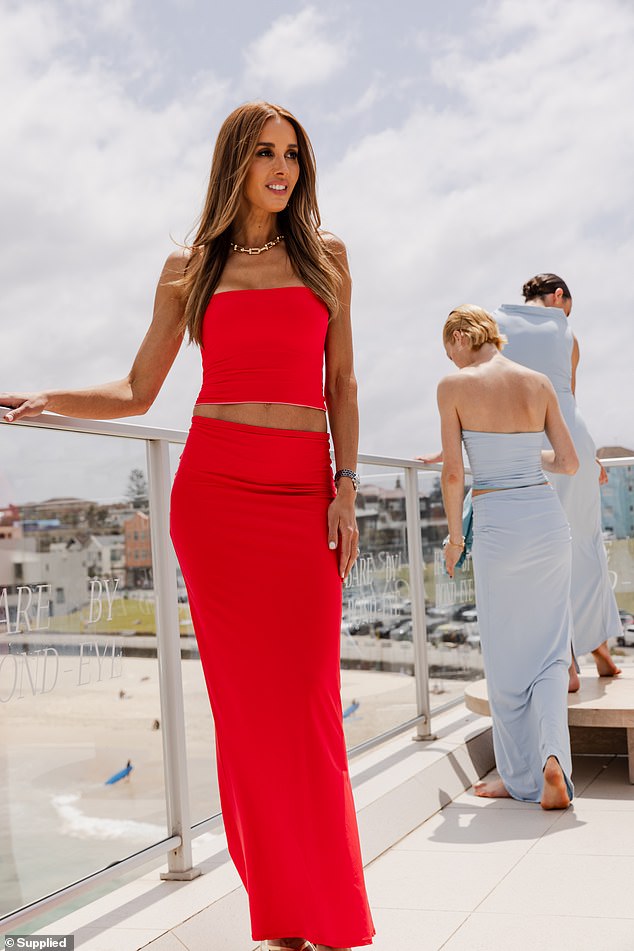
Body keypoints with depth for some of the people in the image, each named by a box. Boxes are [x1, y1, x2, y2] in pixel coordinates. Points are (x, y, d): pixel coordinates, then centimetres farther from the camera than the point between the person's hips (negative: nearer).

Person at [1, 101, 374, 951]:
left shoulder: (324, 258, 12)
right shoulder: (190, 269, 11)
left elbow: (342, 386, 10)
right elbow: (137, 392, 11)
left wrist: (346, 489, 0)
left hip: (305, 493, 0)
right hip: (215, 488, 0)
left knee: (307, 701, -2)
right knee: (245, 696, 1)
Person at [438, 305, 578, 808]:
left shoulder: (454, 385, -5)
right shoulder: (539, 382, 6)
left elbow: (453, 473, -8)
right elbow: (569, 462, 8)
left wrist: (454, 537, 5)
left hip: (498, 526, -3)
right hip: (548, 517, 4)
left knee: (506, 657, 10)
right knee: (549, 649, 13)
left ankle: (521, 776, 20)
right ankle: (552, 756, -5)